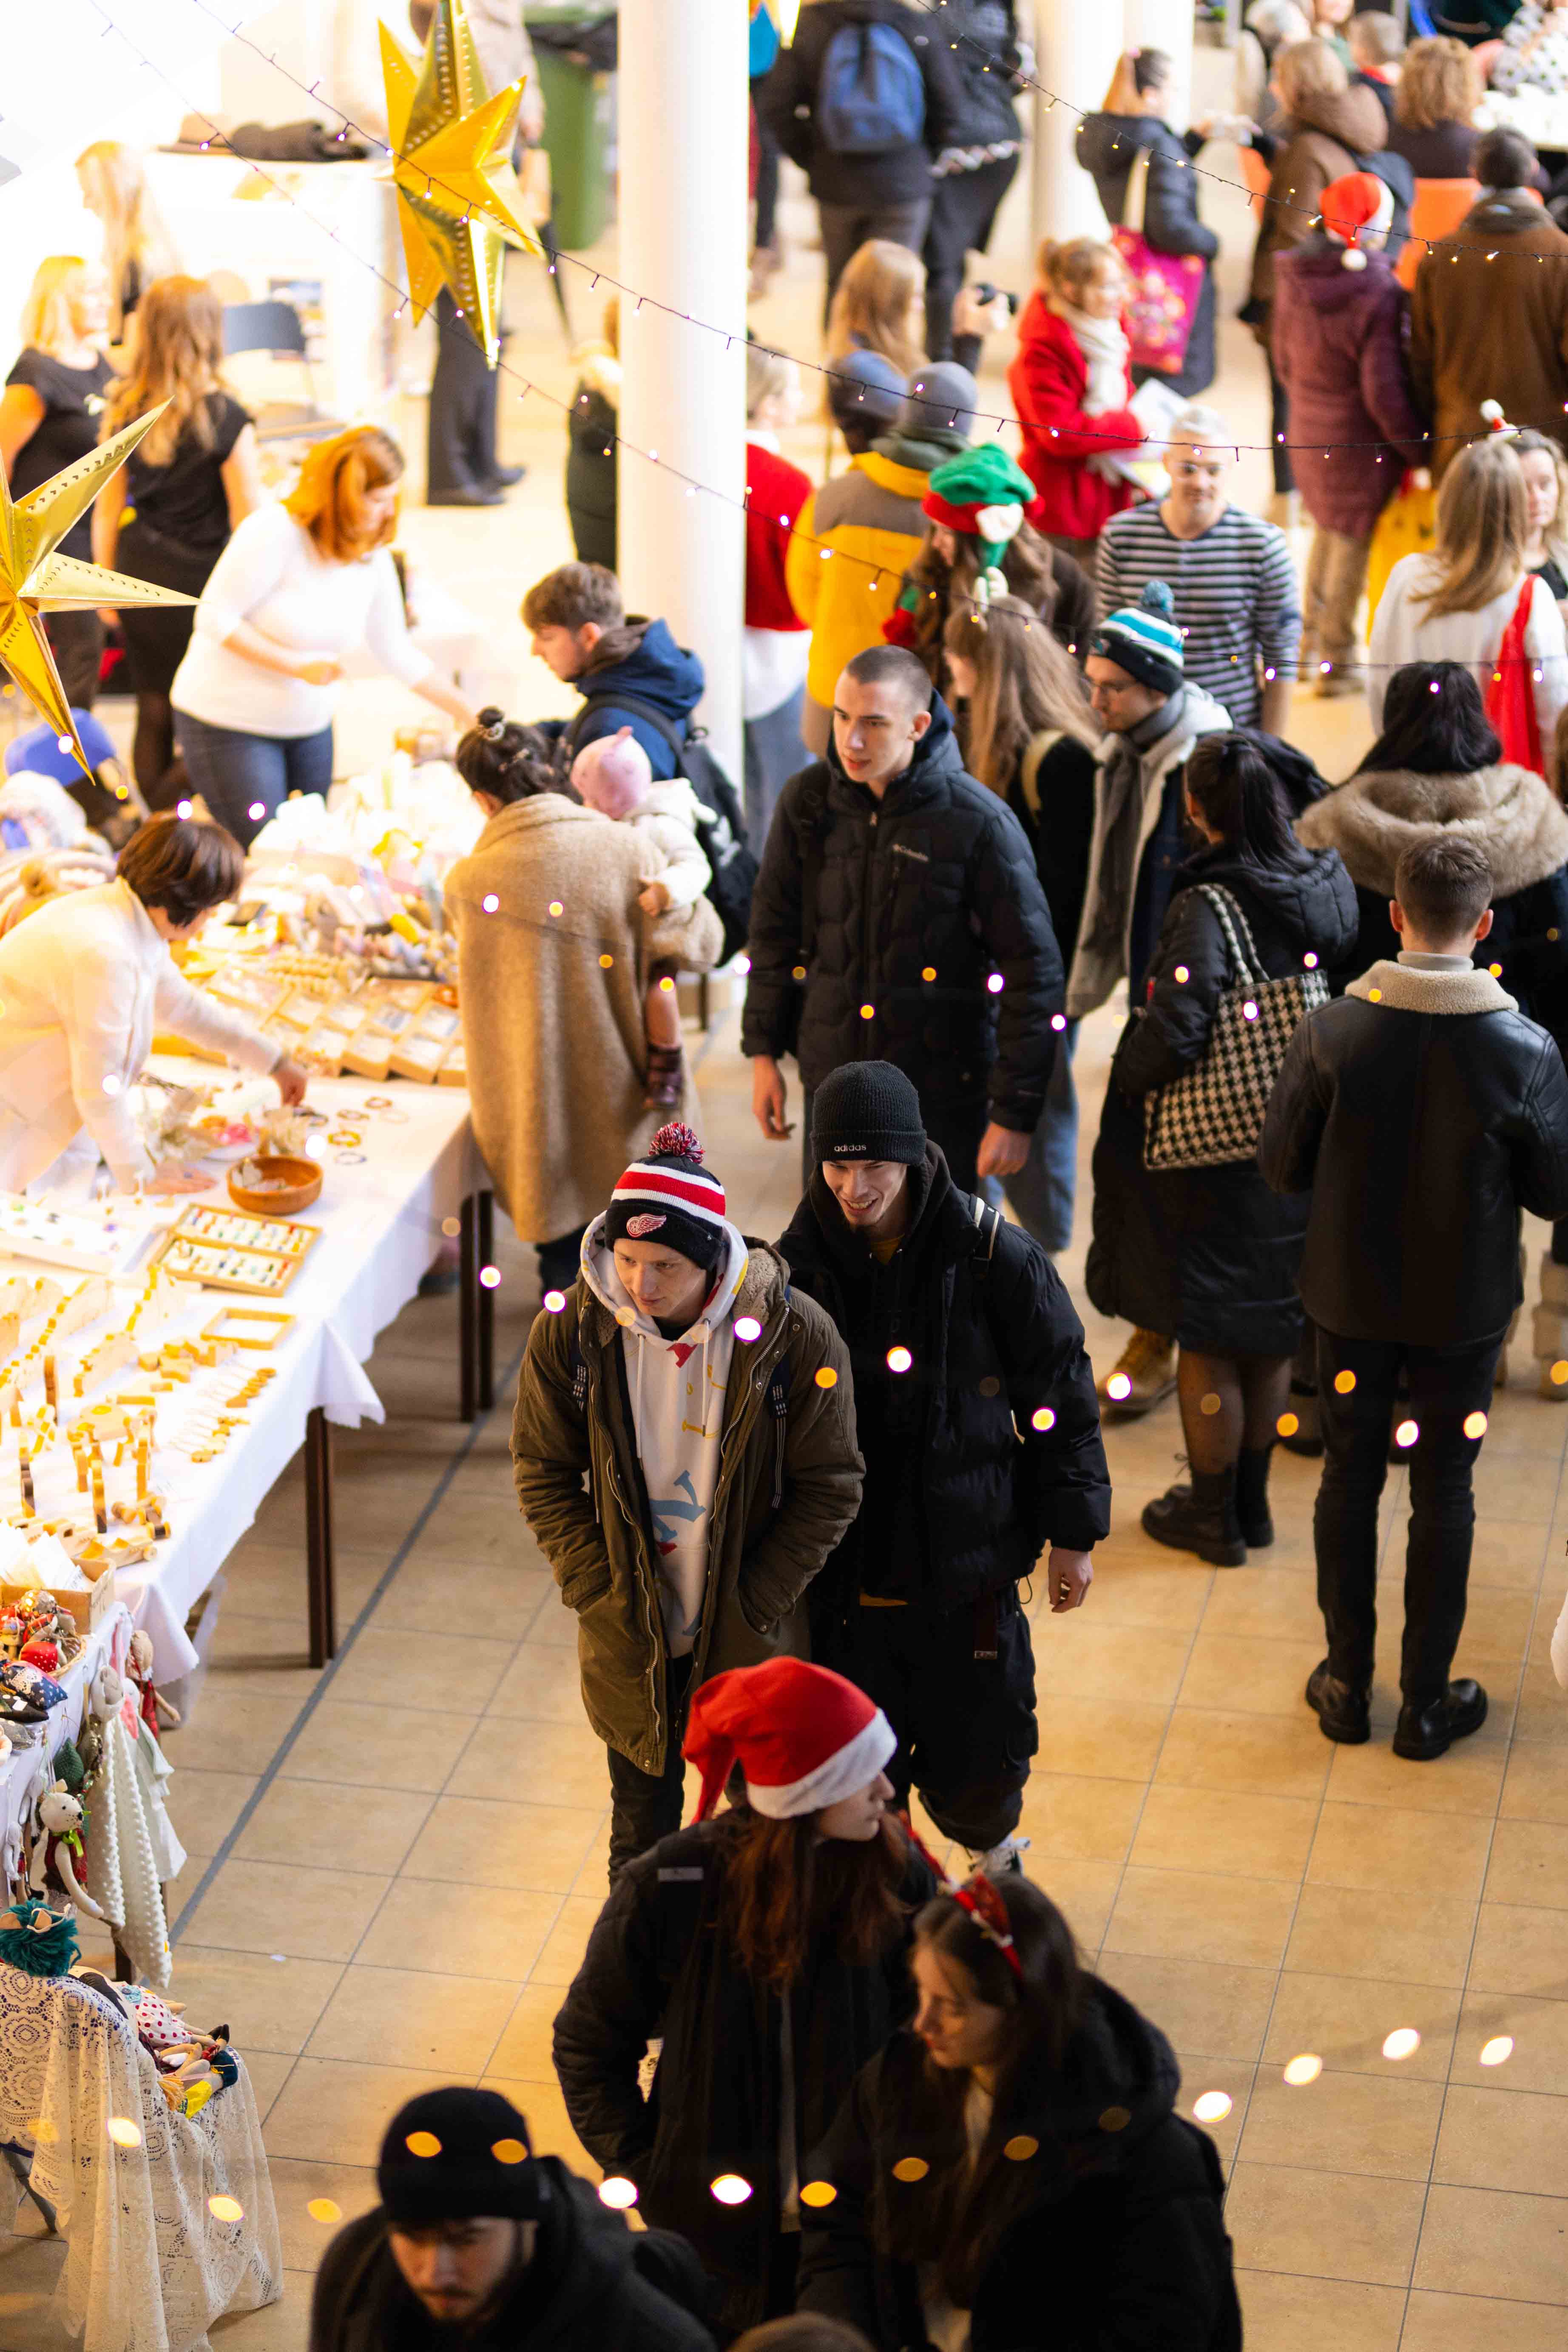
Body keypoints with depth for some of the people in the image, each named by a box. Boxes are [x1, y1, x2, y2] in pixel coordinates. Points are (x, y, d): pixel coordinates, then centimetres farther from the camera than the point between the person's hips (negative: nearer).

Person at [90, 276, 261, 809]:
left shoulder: (123, 408, -1)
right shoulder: (224, 417, -15)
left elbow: (107, 506, 7)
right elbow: (249, 518, -12)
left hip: (137, 577, 5)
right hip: (199, 579, -5)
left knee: (153, 713, 16)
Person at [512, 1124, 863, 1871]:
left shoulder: (794, 1335, -18)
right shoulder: (570, 1331, -13)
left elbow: (830, 1487, -10)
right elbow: (544, 1471, -1)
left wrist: (751, 1606, -13)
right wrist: (596, 1588, -9)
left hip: (749, 1641, -1)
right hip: (628, 1642, 1)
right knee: (642, 1827, 17)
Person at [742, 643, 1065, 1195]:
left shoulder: (978, 822, -15)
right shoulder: (808, 799, -3)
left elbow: (1033, 971, -10)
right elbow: (775, 929, 12)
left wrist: (1015, 1112, -11)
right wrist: (764, 1052, 11)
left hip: (943, 1091, -4)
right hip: (831, 1079, 4)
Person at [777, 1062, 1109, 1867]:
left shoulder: (994, 1258, -12)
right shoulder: (799, 1265, -5)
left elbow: (1060, 1399, -2)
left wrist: (1073, 1533, 0)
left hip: (966, 1575, -2)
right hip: (840, 1580, 2)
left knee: (976, 1771, 10)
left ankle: (993, 1846, 44)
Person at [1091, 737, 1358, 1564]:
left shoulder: (1207, 907, -24)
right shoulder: (1333, 885, -5)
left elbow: (1174, 1035, -30)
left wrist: (1128, 1077, -11)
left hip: (1212, 1155, -6)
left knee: (1206, 1340, 11)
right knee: (1273, 1334, 20)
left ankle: (1215, 1517, 23)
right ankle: (1251, 1503, 34)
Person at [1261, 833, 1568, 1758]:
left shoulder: (1332, 1032, -17)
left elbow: (1282, 1167, -8)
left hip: (1352, 1298, 1)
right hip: (1464, 1306, -1)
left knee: (1350, 1481, 17)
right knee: (1444, 1496, 13)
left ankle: (1348, 1685, 28)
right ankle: (1427, 1703, 22)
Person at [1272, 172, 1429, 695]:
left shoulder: (1293, 277, -4)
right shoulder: (1378, 293, -24)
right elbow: (1384, 391, -21)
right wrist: (1418, 450, -9)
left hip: (1309, 431, 7)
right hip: (1360, 440, -7)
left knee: (1328, 530, 26)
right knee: (1354, 544, 8)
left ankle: (1311, 640, 39)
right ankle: (1336, 662, 18)